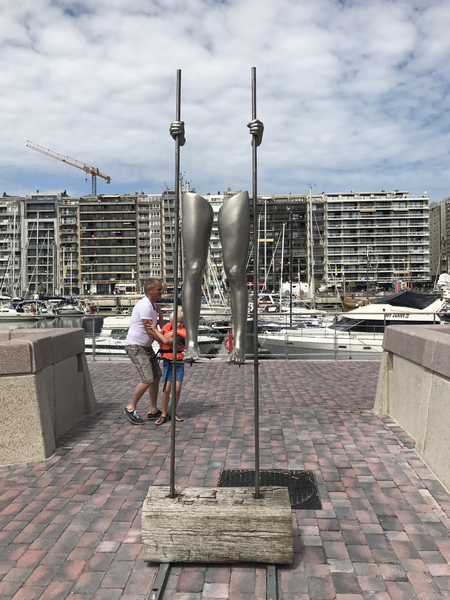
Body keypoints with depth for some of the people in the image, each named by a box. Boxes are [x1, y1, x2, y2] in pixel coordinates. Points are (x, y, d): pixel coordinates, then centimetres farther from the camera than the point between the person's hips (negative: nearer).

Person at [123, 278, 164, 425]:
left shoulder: (153, 305, 12)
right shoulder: (144, 306, -19)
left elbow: (161, 326, 20)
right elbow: (149, 331, -21)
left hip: (146, 347, 10)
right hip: (135, 347, -10)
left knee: (156, 377, 9)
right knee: (147, 380, -14)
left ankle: (153, 411, 19)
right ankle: (131, 408, 3)